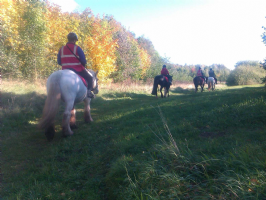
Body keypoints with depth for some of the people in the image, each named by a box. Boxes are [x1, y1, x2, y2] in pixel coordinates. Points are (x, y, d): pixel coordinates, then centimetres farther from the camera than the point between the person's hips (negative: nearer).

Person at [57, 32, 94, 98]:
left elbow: (59, 62, 7)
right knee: (89, 78, 15)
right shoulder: (77, 48, -10)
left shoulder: (61, 49, 4)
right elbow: (84, 61, -12)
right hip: (78, 70, -4)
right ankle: (89, 91, -2)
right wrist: (83, 64, 10)